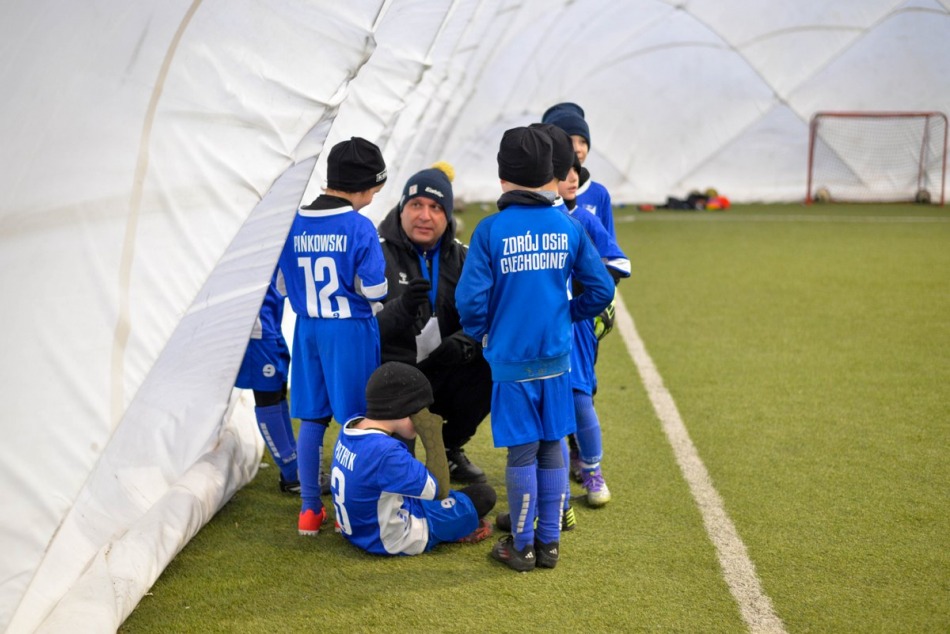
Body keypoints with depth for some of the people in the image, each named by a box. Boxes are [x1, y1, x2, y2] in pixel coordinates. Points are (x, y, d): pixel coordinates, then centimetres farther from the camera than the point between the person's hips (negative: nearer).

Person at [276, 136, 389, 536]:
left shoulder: (294, 224, 2)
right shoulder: (360, 227, -13)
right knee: (355, 421, 5)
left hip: (307, 329, 5)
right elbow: (375, 289, -12)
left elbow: (283, 285, 8)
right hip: (351, 330, -5)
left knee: (311, 418, 11)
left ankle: (310, 510, 17)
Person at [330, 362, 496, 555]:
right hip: (395, 541, -9)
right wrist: (433, 438, -20)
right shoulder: (386, 452, -34)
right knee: (484, 495, -1)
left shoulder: (350, 427, -8)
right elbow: (439, 491, -23)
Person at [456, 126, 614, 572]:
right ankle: (549, 543, 20)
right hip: (556, 357, 3)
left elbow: (470, 298, -14)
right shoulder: (569, 228, 0)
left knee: (522, 452, 5)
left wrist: (481, 334, 6)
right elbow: (601, 289, 2)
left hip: (511, 361, -3)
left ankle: (521, 547, 15)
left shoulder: (491, 230, -10)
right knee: (552, 448, 12)